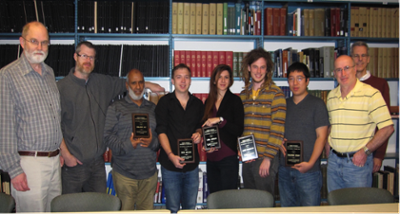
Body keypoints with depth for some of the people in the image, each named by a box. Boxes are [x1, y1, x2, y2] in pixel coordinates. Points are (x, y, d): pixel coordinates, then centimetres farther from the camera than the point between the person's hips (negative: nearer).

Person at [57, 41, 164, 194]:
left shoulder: (102, 82, 9)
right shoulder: (62, 87, -7)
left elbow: (123, 83, 29)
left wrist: (147, 84, 27)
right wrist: (65, 155, -12)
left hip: (97, 162, 5)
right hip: (74, 164, -5)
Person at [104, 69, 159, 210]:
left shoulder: (153, 108, 14)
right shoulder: (116, 108, 5)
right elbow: (108, 136, -3)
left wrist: (153, 142, -11)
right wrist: (127, 145, -18)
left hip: (149, 173, 3)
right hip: (124, 173, -2)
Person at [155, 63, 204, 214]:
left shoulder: (197, 104, 10)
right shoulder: (165, 102, -1)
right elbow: (161, 132, -7)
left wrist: (198, 134, -1)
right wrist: (171, 155, -19)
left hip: (192, 163, 3)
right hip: (170, 164, -3)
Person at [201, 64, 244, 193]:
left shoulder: (235, 100, -3)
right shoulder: (209, 101, 11)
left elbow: (239, 130, -10)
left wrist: (220, 120, -19)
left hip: (228, 157, -5)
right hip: (211, 157, 5)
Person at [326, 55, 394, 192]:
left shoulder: (371, 94, -9)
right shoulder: (331, 96, 9)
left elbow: (387, 128, -12)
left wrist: (365, 152, -15)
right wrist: (329, 153, 10)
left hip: (358, 161, -5)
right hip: (334, 160, 5)